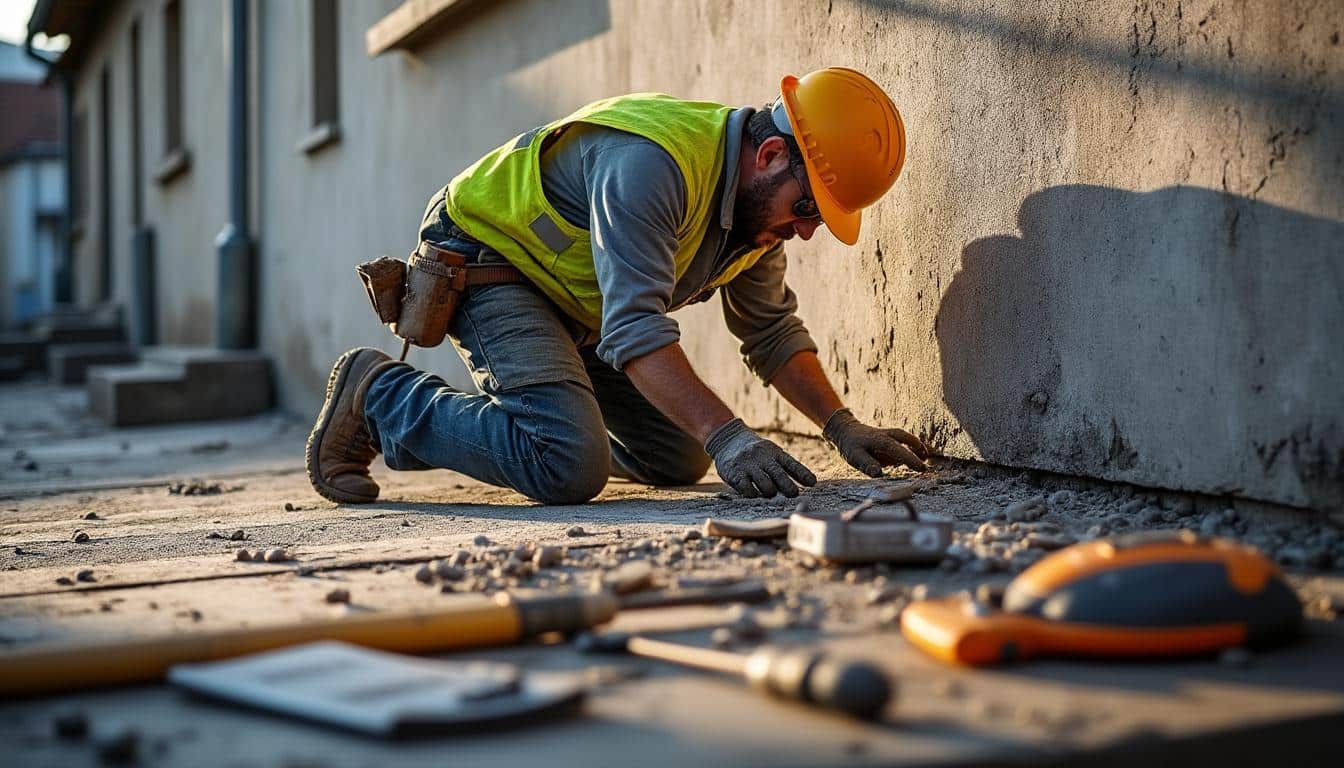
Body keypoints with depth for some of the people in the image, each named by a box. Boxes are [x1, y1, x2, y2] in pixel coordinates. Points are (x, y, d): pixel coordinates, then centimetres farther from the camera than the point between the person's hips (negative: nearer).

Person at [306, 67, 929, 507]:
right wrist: (725, 436, -46)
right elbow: (634, 327, -39)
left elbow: (773, 332, 6)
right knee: (570, 468, -28)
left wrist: (843, 428, -7)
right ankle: (378, 395, -10)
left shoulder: (761, 202, -2)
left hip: (573, 308, 10)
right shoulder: (650, 165, -32)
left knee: (680, 460, 10)